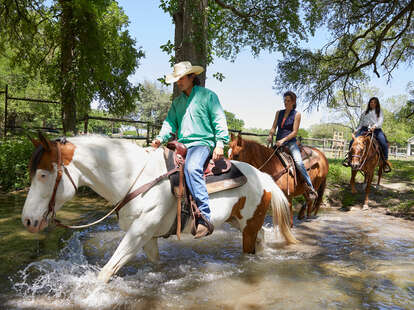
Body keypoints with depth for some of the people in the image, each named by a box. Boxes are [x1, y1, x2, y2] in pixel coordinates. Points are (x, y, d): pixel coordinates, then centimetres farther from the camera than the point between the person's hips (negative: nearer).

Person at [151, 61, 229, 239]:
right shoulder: (177, 102, 21)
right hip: (181, 145, 7)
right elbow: (170, 122, 15)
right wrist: (161, 138, -4)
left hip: (202, 143, -7)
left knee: (191, 168, -36)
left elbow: (219, 120, -1)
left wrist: (220, 143, -12)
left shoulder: (208, 95, 4)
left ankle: (204, 218, -35)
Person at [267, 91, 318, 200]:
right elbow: (274, 127, 9)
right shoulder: (279, 113, 12)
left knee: (299, 162, -24)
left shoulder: (296, 114, -1)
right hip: (278, 142, 5)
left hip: (290, 142, -5)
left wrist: (283, 140, -20)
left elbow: (294, 132, -8)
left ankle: (310, 187, -20)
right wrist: (270, 135, -12)